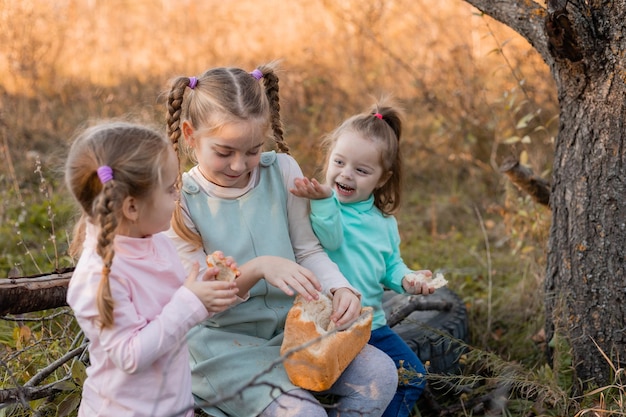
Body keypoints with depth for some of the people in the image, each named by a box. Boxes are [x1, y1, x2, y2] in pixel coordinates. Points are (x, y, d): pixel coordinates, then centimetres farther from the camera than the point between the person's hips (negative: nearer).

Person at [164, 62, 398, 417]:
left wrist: (340, 288, -15)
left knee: (379, 373, -14)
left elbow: (308, 250, 6)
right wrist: (258, 269, -29)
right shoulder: (180, 200, -11)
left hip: (291, 325, 5)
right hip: (225, 340, -4)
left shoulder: (282, 171, -1)